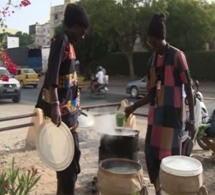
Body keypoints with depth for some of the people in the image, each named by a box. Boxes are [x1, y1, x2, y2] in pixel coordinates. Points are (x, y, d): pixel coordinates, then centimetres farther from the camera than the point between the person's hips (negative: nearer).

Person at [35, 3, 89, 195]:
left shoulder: (68, 42, 15)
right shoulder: (61, 40, -14)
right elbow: (52, 75, -27)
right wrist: (55, 105, -37)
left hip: (67, 107, 10)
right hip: (62, 108, -10)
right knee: (70, 153, -4)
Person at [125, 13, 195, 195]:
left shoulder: (177, 56, -8)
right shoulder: (152, 59, 11)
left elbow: (188, 87, -7)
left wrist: (192, 117, -11)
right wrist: (134, 107, 8)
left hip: (172, 114, -7)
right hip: (155, 113, 7)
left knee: (170, 155, -5)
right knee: (151, 153, 9)